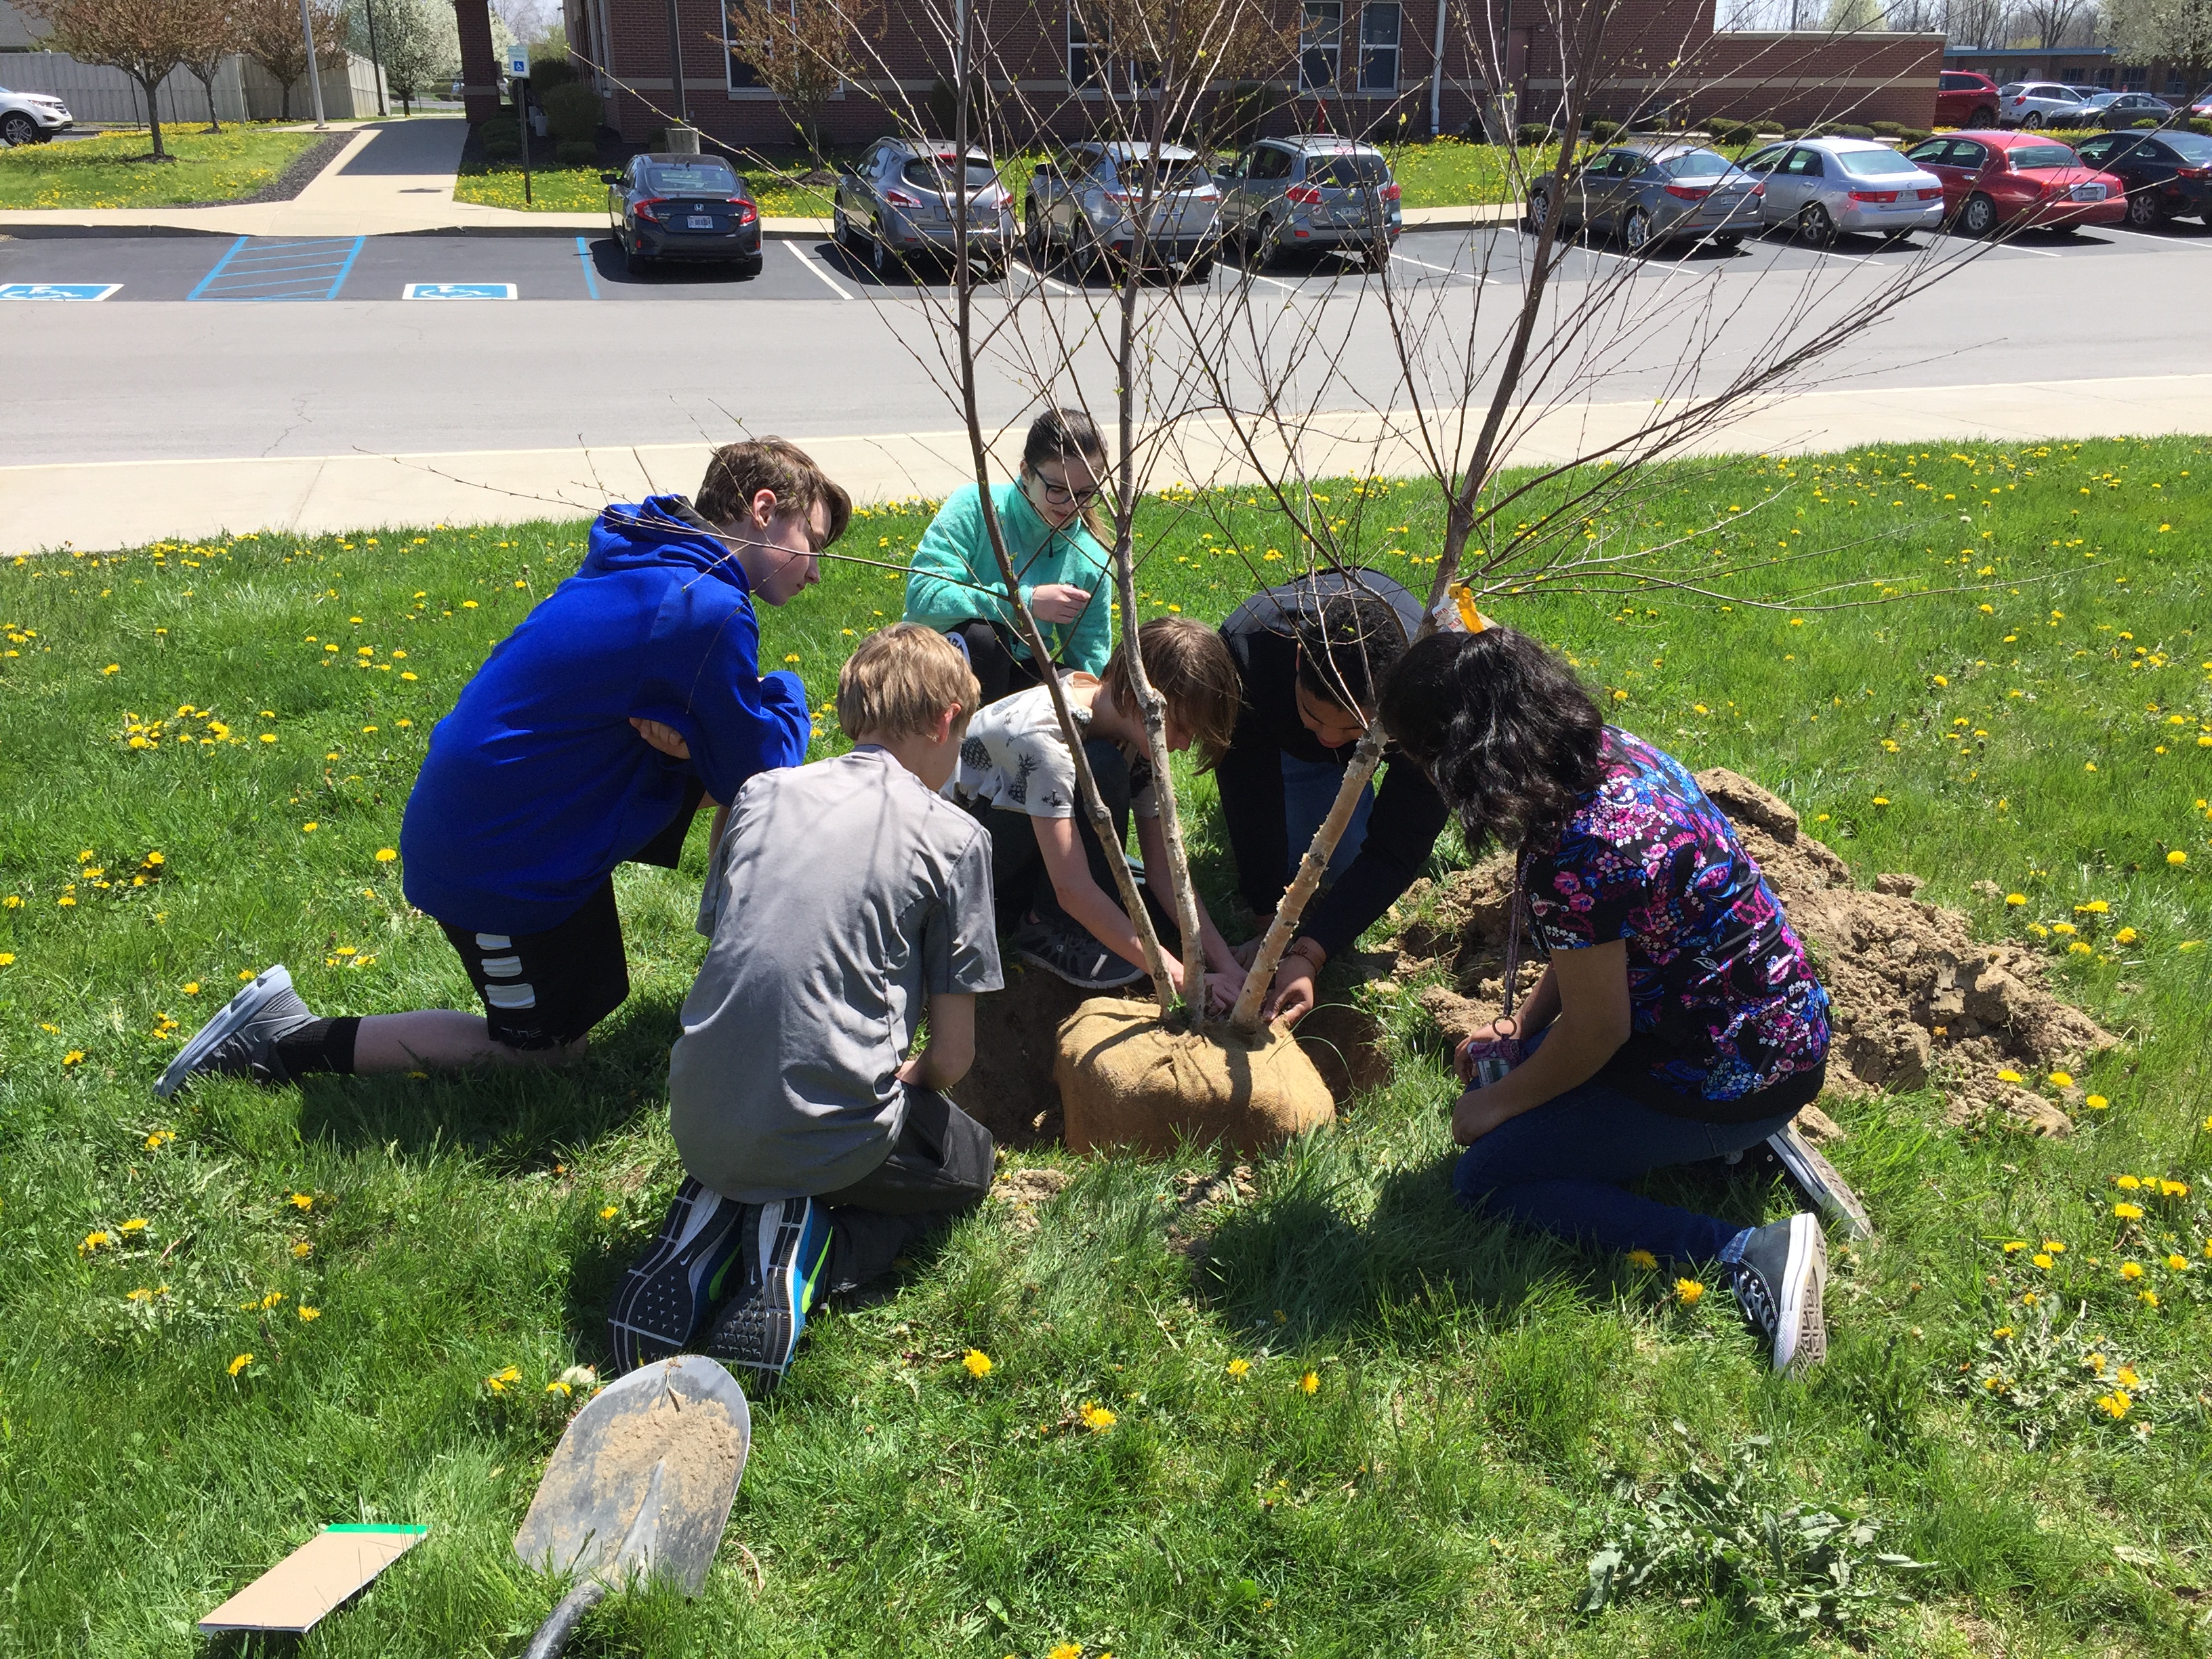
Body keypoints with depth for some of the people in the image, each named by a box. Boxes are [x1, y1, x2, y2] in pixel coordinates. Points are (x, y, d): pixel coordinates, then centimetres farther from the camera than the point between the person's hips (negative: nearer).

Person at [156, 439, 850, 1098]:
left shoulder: (646, 566, 4)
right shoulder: (707, 611, -26)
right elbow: (758, 775, -15)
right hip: (499, 862, -9)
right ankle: (295, 1040, 13)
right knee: (546, 1048, 10)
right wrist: (787, 696, 3)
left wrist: (684, 733, -13)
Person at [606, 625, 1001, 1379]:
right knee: (968, 1160, 28)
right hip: (831, 1137, -4)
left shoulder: (761, 794, 7)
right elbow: (954, 1054, -4)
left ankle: (714, 1217, 7)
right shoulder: (954, 835, -5)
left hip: (700, 1126, 5)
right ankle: (811, 1252, 1)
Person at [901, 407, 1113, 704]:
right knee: (983, 636, -34)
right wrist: (1026, 601, -30)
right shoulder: (975, 507, -16)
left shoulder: (1090, 561, -4)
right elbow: (922, 598, -27)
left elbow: (1091, 662, 1)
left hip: (1021, 676, 3)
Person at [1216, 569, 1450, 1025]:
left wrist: (1308, 954, -47)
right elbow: (1251, 798, -34)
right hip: (1282, 736, 0)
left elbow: (1396, 849, -38)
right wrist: (1271, 930, -34)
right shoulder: (1246, 648, -44)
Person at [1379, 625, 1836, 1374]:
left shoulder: (1571, 860, -30)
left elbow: (1596, 1035, -19)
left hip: (1731, 1079, -9)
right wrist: (1522, 1027, 13)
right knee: (1530, 1066, 21)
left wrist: (1497, 1105, -3)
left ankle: (1749, 1255, -11)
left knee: (1485, 1179, -3)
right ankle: (1748, 1142, 13)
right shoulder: (1614, 751, -3)